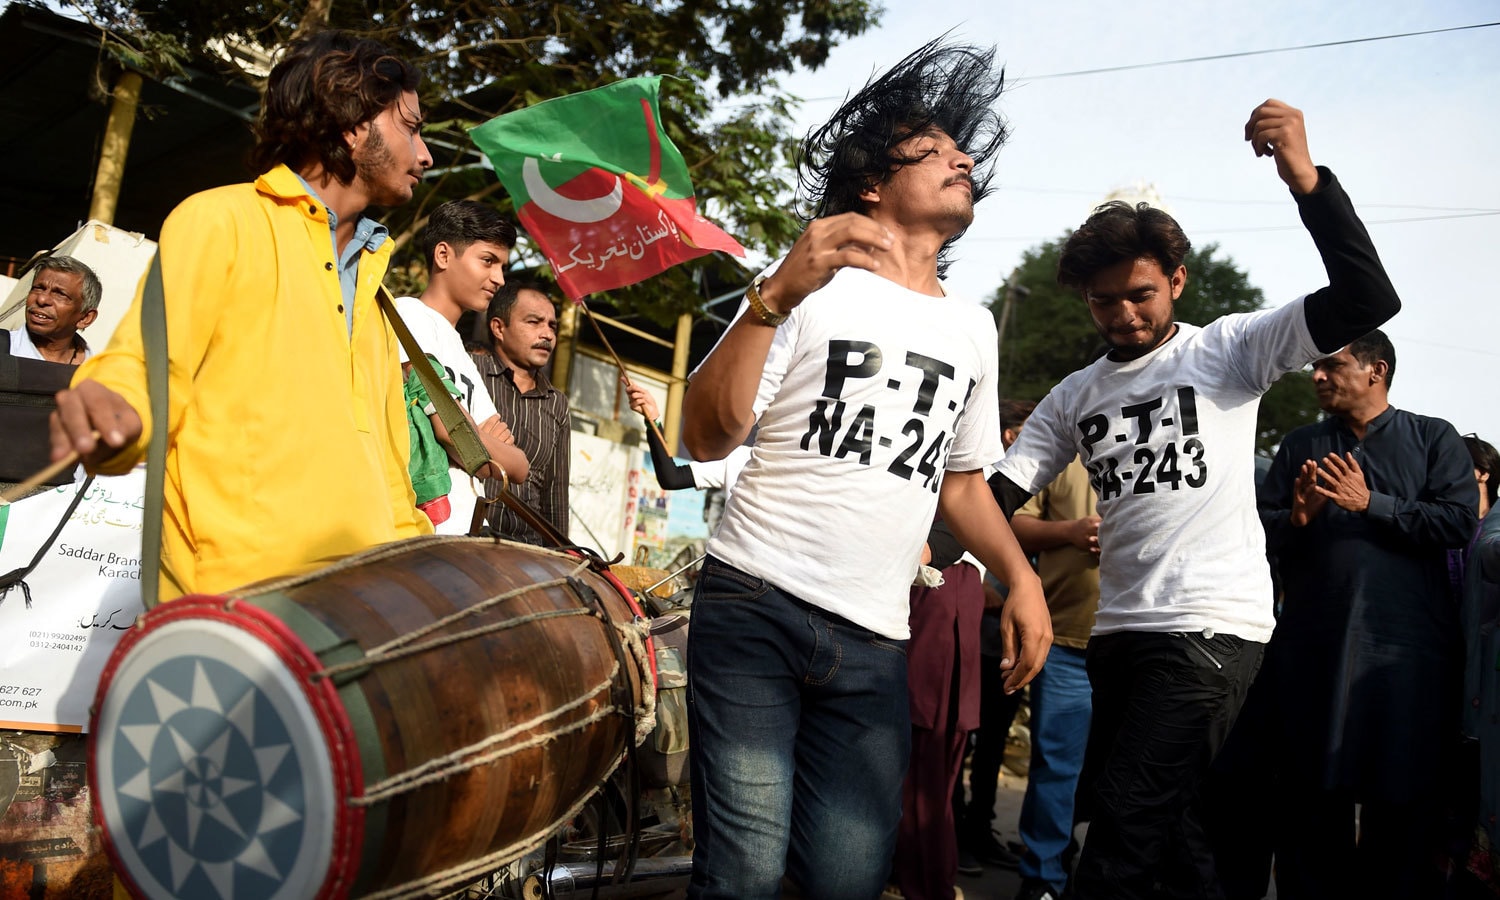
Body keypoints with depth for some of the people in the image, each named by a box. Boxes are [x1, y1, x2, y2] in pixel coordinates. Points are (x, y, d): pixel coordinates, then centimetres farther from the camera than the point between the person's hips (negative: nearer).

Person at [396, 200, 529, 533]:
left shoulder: (463, 356, 24)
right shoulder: (409, 315, -1)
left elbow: (518, 467, 17)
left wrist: (496, 439, -3)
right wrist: (502, 457, 2)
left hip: (464, 533, 8)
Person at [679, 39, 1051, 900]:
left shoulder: (973, 328, 15)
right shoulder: (816, 283, -2)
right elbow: (708, 437, -11)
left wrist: (1022, 577, 7)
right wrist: (774, 297, -24)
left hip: (875, 648, 5)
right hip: (756, 610, -4)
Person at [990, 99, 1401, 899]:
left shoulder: (1228, 349, 0)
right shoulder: (1073, 399, 14)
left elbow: (1369, 299, -12)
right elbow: (996, 494, 6)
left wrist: (1306, 180, -25)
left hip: (1212, 628, -6)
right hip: (1119, 628, 6)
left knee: (1126, 816, -11)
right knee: (1168, 828, 14)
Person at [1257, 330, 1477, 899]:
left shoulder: (1434, 439, 7)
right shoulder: (1299, 447, 15)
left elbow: (1459, 522, -7)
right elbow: (1259, 530, 7)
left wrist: (1370, 503, -11)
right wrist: (1297, 517, -12)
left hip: (1406, 654, -2)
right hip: (1311, 651, 3)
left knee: (1402, 799, 4)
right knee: (1311, 795, 7)